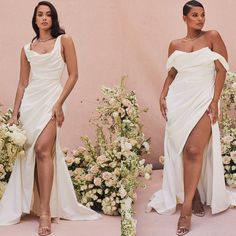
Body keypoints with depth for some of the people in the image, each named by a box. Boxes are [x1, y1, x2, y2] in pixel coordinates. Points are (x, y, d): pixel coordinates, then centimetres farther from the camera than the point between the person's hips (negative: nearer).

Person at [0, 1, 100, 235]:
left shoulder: (64, 40, 4)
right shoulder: (27, 48, 13)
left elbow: (73, 75, -1)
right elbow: (22, 83, 14)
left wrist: (59, 103, -11)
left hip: (51, 98, -4)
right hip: (29, 101, 4)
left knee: (43, 149, -20)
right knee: (31, 154, 3)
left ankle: (46, 211, -18)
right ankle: (40, 206, 16)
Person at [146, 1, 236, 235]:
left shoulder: (212, 37, 2)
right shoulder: (175, 45, 11)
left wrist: (215, 101, -8)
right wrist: (163, 96, 2)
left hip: (203, 99, -3)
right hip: (179, 101, 3)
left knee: (194, 150, -16)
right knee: (183, 151, 3)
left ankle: (186, 207, -12)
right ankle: (195, 197, 21)